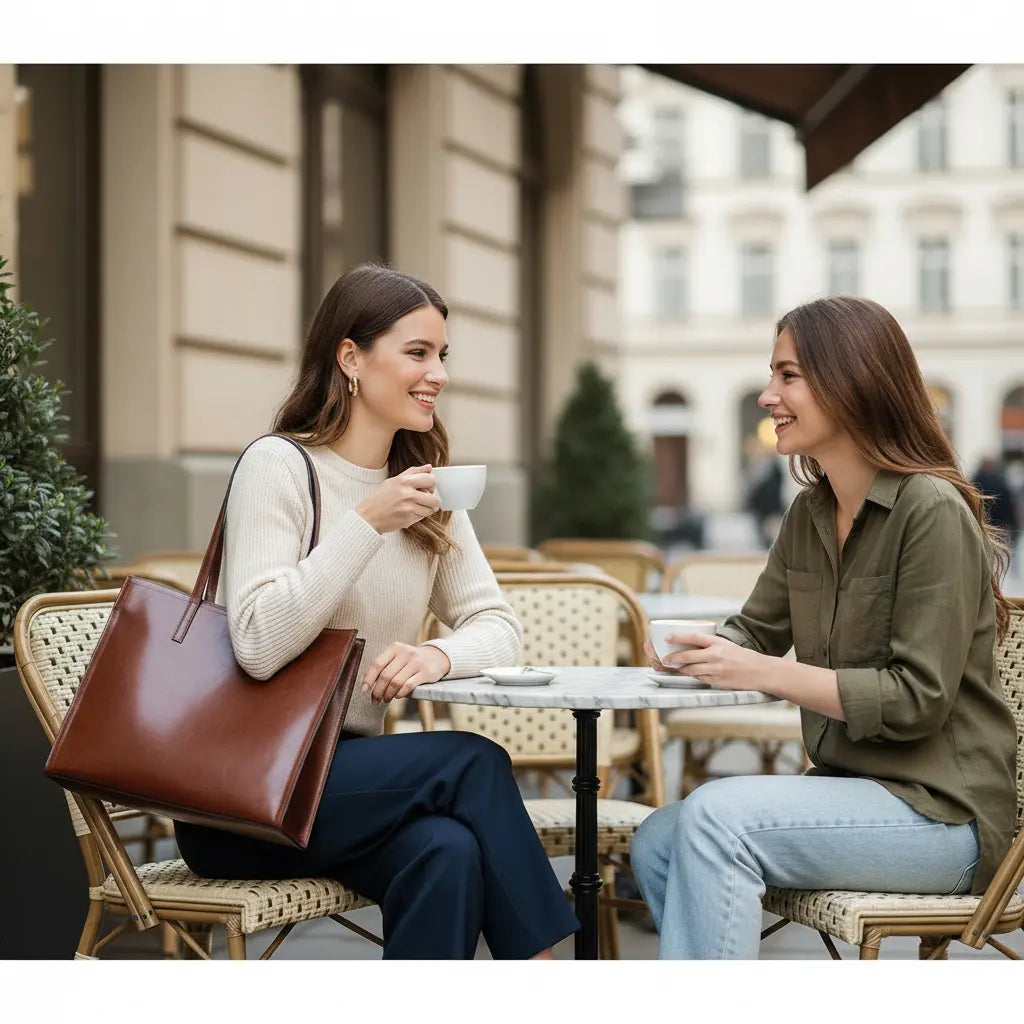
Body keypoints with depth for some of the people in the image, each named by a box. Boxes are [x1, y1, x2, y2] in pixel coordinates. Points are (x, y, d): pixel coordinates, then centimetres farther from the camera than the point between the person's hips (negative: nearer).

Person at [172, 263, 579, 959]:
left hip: (348, 775, 5)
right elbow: (259, 645, -21)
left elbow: (498, 626, 7)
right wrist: (366, 523, -24)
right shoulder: (278, 466, -10)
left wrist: (439, 656, -16)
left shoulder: (424, 489, 13)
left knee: (449, 852, -28)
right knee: (473, 762, -24)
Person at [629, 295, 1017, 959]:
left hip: (942, 810, -8)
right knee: (657, 843, -9)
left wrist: (765, 673, -23)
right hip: (852, 791, 8)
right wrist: (695, 650, -7)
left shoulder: (932, 511, -16)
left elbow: (918, 698, -20)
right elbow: (755, 629, 17)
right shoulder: (809, 514, 10)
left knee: (715, 815, -25)